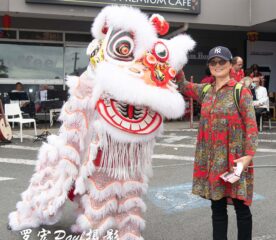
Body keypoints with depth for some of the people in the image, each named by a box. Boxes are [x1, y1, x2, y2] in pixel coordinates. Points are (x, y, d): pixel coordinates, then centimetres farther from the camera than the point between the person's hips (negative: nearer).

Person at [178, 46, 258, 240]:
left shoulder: (241, 91, -6)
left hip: (235, 159, -5)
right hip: (212, 160, 5)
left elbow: (251, 126, -10)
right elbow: (182, 86, 18)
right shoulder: (205, 91, 9)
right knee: (217, 207, 13)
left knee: (241, 206, 5)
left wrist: (249, 155, -20)